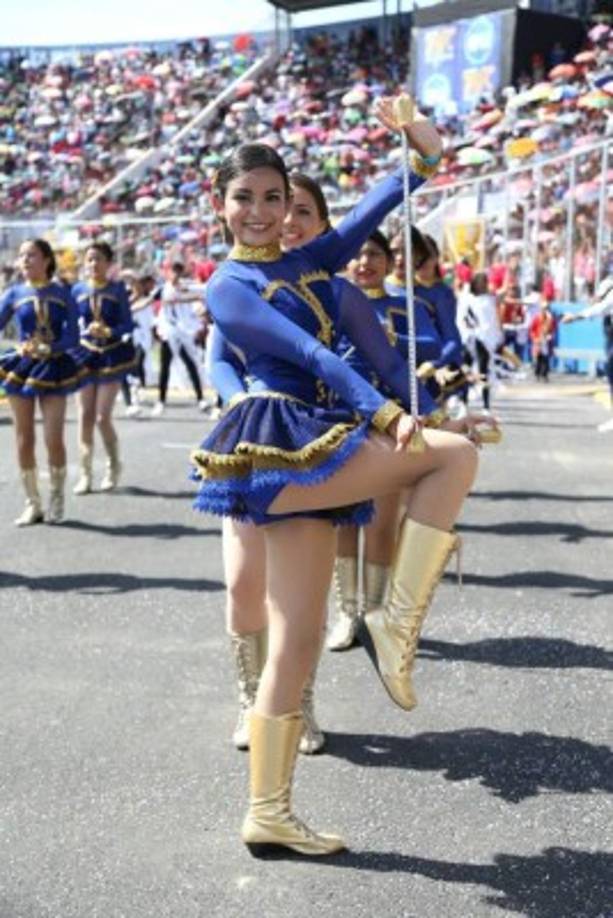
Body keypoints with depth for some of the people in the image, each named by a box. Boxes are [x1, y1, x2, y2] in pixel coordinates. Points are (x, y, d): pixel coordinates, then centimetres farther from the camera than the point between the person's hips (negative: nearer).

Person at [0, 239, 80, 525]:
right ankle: (32, 503, 15)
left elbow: (72, 336, -6)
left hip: (53, 367, -1)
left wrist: (48, 347, -21)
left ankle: (56, 500, 15)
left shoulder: (62, 294, 0)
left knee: (53, 439, -3)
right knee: (24, 440, 4)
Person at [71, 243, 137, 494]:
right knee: (85, 416, 1)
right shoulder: (78, 290, 3)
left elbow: (128, 324, -7)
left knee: (103, 417, -5)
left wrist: (108, 331, -23)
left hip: (112, 354, -2)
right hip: (85, 354, 2)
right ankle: (85, 474, 8)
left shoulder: (118, 289, -3)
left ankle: (113, 467, 19)